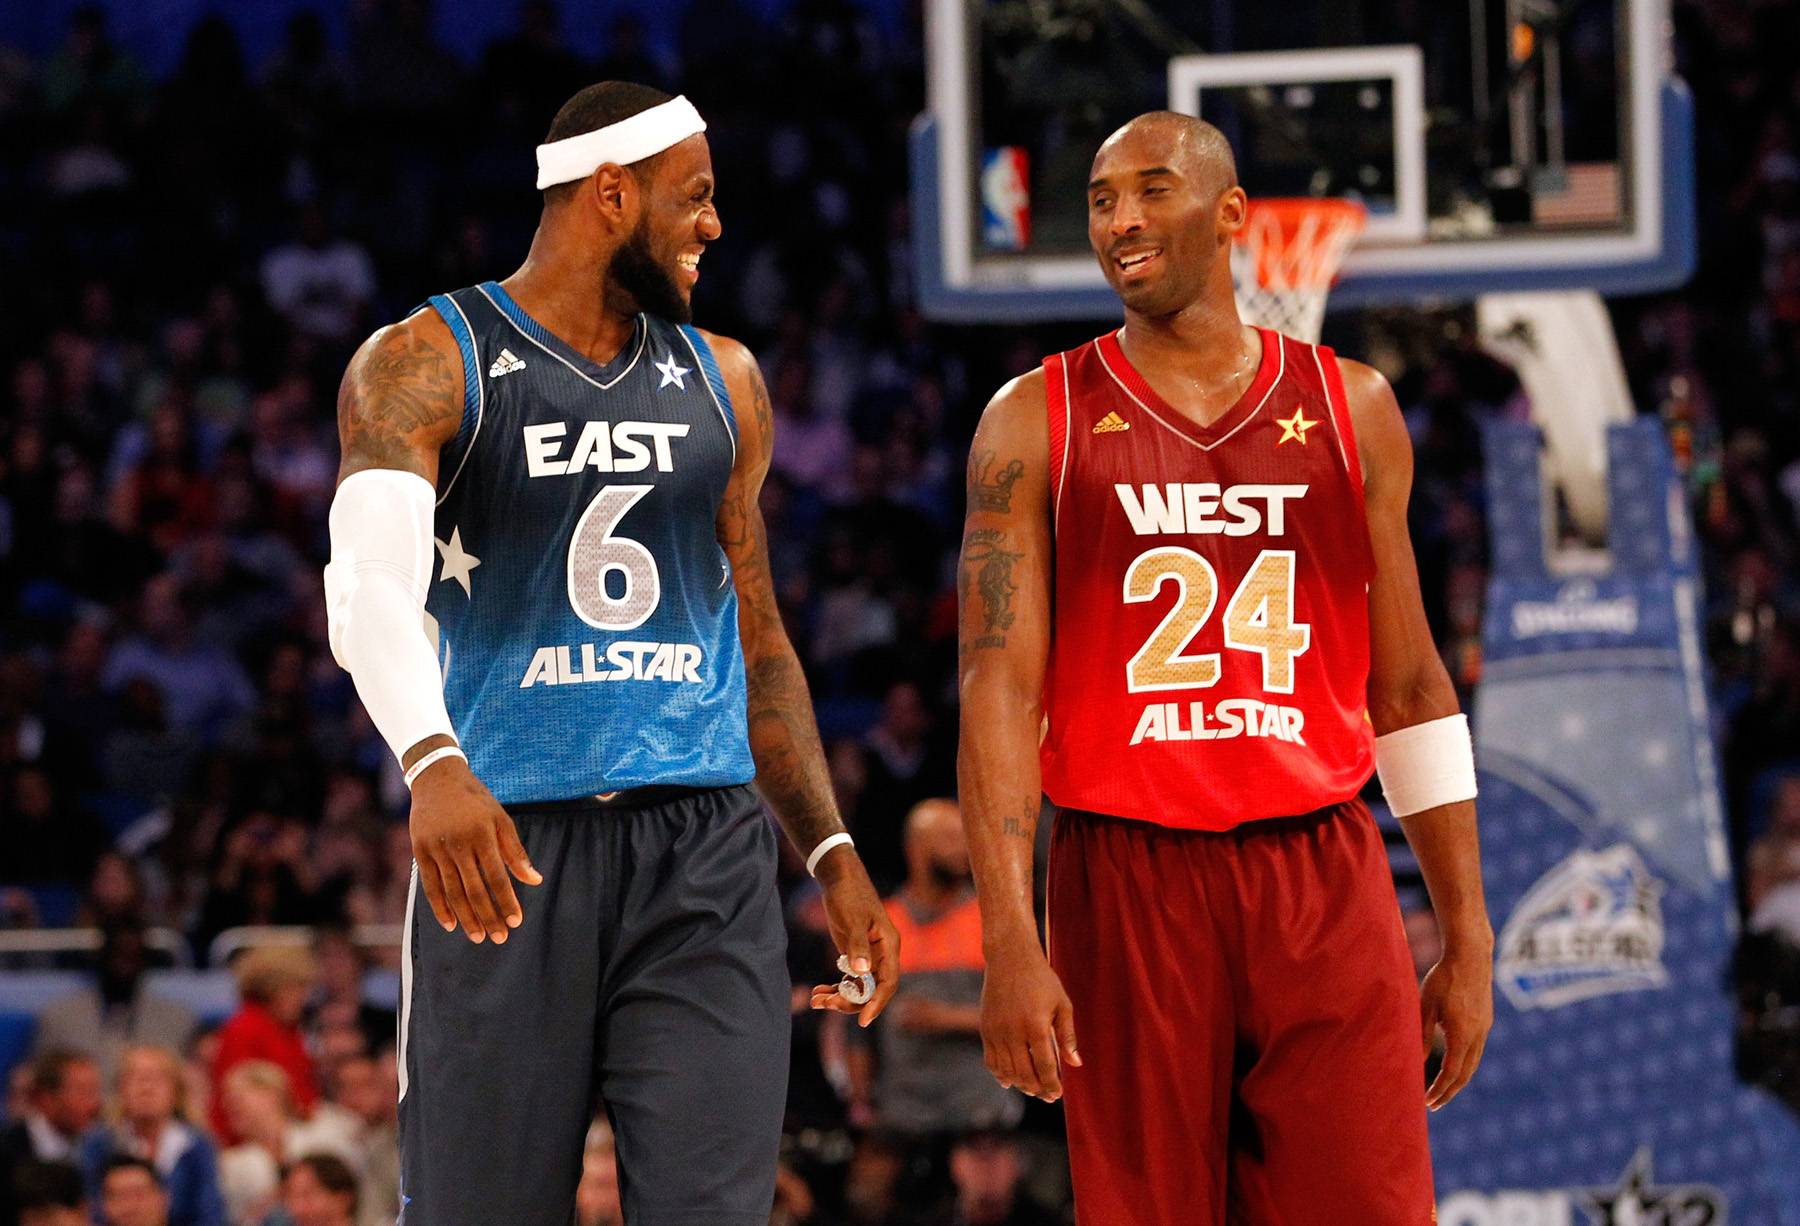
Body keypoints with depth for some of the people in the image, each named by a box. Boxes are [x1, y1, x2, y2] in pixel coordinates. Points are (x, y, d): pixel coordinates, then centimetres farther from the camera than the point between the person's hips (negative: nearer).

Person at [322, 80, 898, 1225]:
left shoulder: (722, 381, 15)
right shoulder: (425, 366, -3)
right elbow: (370, 583, -21)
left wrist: (835, 858, 14)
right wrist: (434, 767, -39)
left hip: (705, 850, 4)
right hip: (507, 848, -4)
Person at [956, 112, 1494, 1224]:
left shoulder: (1349, 410, 10)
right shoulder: (1037, 423, 4)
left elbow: (1410, 690, 12)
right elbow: (1000, 688, -3)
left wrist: (1469, 937, 8)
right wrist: (1011, 944, -13)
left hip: (1324, 882, 1)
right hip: (1127, 889, -1)